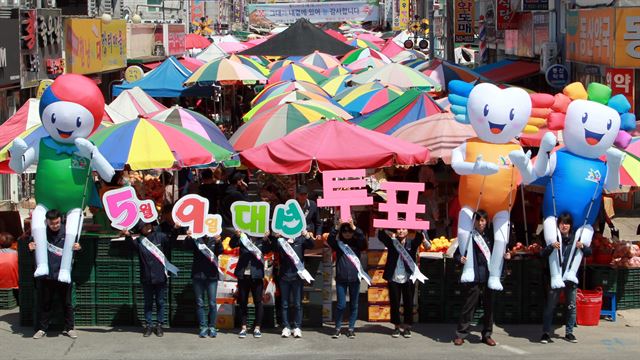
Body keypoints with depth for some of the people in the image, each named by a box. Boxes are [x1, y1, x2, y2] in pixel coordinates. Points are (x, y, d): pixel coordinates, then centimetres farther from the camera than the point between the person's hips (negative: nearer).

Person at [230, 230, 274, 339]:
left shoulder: (262, 240, 3)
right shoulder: (243, 238, 5)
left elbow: (269, 249, -14)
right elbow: (232, 244, -8)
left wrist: (266, 239, -34)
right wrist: (236, 236, -28)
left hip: (256, 275, -1)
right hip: (243, 275, 1)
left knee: (258, 302, 1)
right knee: (243, 302, 5)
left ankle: (257, 328, 8)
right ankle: (243, 327, 10)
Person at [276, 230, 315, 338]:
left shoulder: (301, 239, 3)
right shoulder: (281, 240, 4)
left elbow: (311, 245, -13)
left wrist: (307, 236, -35)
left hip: (297, 275, -1)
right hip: (284, 276, 1)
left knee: (297, 304, 2)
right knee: (284, 304, 4)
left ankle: (297, 327, 6)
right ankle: (286, 327, 9)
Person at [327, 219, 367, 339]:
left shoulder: (357, 243, 5)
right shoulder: (338, 244, 5)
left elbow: (364, 240, -15)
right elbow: (329, 240, -13)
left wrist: (354, 227, -24)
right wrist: (337, 227, -25)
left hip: (354, 278, 1)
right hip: (341, 278, -1)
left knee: (353, 305, 6)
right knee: (341, 305, -3)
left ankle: (351, 328, 15)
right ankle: (338, 328, 11)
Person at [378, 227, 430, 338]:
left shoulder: (412, 243, 2)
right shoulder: (392, 242, 3)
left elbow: (420, 238, -17)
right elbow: (381, 236, -14)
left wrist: (419, 230, -38)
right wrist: (381, 228, -35)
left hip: (408, 278, 0)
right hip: (394, 278, 0)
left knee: (408, 304, 5)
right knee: (394, 303, 5)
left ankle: (407, 327, 16)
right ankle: (397, 326, 17)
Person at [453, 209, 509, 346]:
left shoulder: (489, 237, 10)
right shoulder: (469, 236, -3)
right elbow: (457, 253, -3)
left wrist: (504, 256, 3)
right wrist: (460, 258, -24)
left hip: (488, 277, 5)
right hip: (474, 277, -4)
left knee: (489, 306, 8)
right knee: (469, 305, -3)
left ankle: (487, 335, 19)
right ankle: (460, 335, 5)